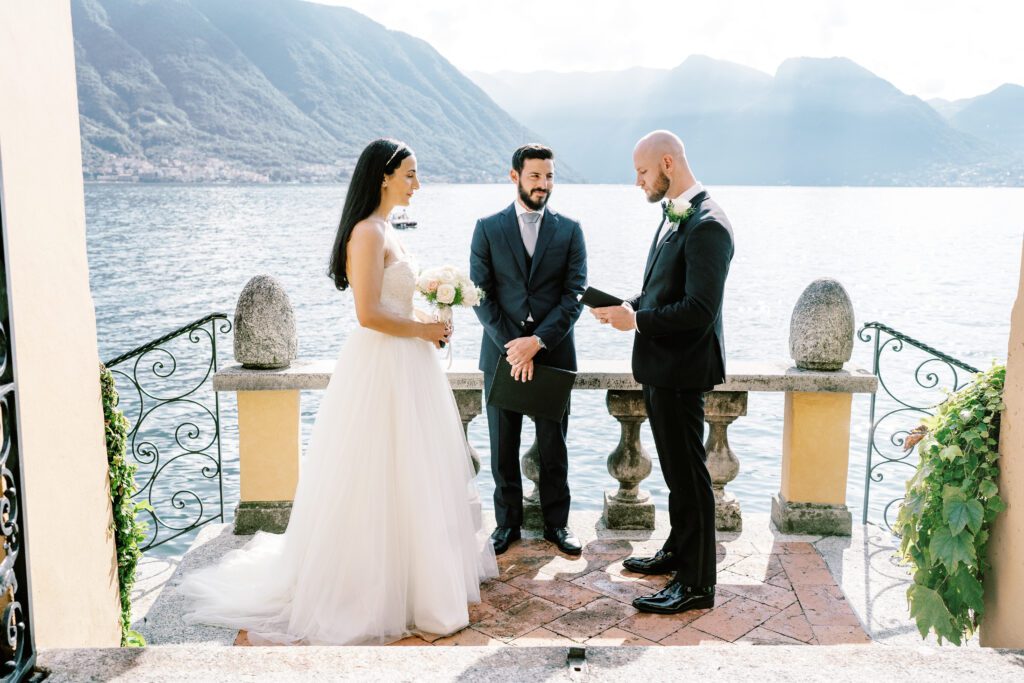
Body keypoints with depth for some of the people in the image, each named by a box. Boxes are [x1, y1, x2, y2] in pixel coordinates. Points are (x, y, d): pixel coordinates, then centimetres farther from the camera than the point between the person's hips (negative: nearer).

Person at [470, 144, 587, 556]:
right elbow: (481, 295, -2)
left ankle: (556, 522, 22)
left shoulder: (569, 231, 5)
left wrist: (537, 341, -15)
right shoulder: (488, 228, 3)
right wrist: (511, 346, -12)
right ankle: (507, 522, 22)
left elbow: (574, 296, -3)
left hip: (554, 353, 0)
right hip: (502, 353, 0)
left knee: (553, 445, 8)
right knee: (503, 446, 8)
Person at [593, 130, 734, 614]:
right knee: (675, 468, 21)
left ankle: (697, 583, 11)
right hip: (661, 364, 10)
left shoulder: (706, 225, -20)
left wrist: (636, 320, -19)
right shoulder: (674, 215, 11)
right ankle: (678, 551, 37)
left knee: (688, 472, -1)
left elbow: (700, 309, -25)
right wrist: (629, 306, 3)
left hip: (681, 369, -10)